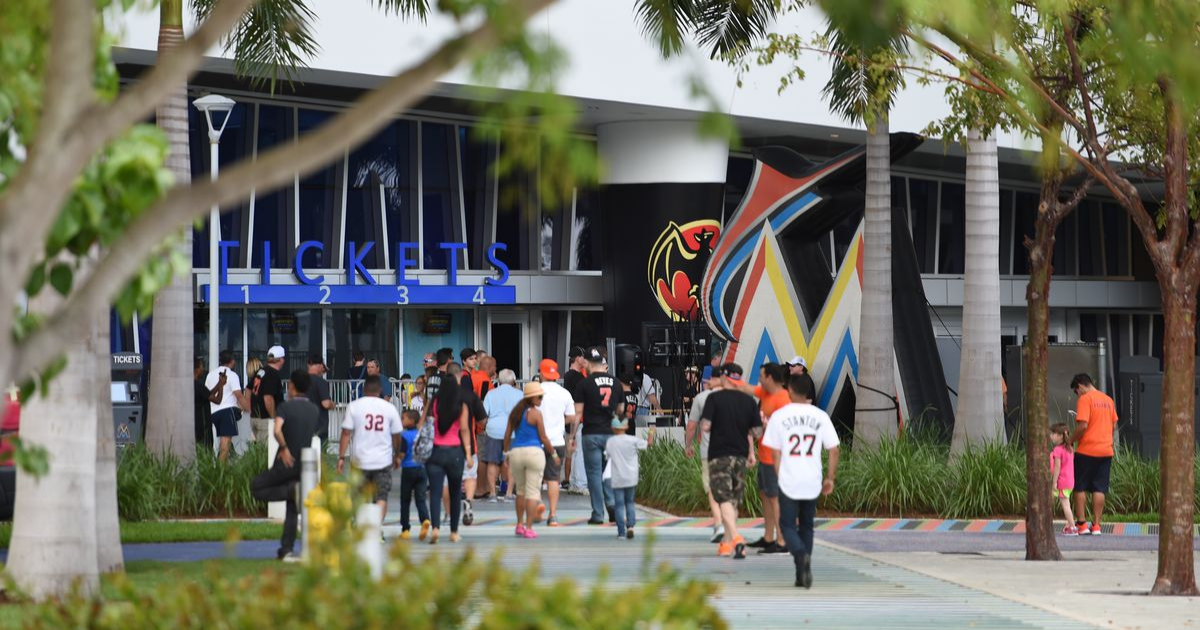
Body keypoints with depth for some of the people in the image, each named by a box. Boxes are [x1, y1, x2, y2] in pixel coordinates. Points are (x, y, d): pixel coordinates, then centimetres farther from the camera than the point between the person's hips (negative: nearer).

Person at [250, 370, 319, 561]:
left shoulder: (286, 407, -12)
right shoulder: (313, 410, 6)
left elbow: (277, 430, -29)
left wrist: (284, 448, -18)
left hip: (286, 464, -6)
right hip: (304, 464, 6)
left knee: (256, 487, 13)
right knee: (292, 510, 13)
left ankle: (292, 490, -10)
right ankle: (286, 550, 7)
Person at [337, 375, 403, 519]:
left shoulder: (354, 406, -4)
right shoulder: (389, 408, -1)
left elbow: (346, 433, -7)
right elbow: (396, 435, 5)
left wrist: (341, 457, -3)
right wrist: (397, 456, 20)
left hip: (360, 459, 0)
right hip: (383, 461, 0)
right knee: (381, 498, 4)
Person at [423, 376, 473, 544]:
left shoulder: (432, 405, 2)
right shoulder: (461, 407, 0)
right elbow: (464, 429, -7)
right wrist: (468, 453, -7)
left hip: (434, 451, 0)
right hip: (455, 451, 0)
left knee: (435, 492, -4)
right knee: (455, 493, 14)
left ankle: (436, 527, -24)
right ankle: (454, 532, 18)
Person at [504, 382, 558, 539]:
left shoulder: (515, 412, 7)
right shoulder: (536, 414, -9)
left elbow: (507, 434, 9)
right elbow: (543, 438, -6)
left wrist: (506, 452, 21)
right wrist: (554, 453, 6)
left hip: (516, 452, 5)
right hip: (534, 451, -5)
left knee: (520, 490, 20)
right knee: (532, 491, -1)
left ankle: (520, 525, 25)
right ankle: (528, 528, -5)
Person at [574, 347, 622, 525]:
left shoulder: (585, 383, -7)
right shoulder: (615, 382, 6)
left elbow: (578, 412, -7)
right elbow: (620, 410, 14)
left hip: (592, 433, -4)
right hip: (611, 433, 4)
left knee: (594, 473, 1)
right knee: (609, 472, 16)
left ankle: (598, 515, 2)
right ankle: (612, 504, -3)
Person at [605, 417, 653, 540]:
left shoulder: (610, 442, -2)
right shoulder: (633, 440, -5)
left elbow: (606, 456, 8)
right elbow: (648, 444, 0)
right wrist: (651, 433, 19)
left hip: (617, 480, -1)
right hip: (631, 478, 1)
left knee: (619, 505, 2)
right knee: (630, 502, 17)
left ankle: (621, 532, -3)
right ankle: (630, 525, -3)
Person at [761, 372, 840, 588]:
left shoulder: (779, 416, -4)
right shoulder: (820, 416, 2)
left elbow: (775, 453, -4)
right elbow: (834, 450, 0)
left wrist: (779, 476, 9)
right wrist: (830, 478, 8)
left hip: (788, 481, -3)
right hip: (812, 482, 3)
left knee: (787, 525, 6)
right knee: (806, 526, 15)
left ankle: (802, 555, -23)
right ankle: (802, 575, 14)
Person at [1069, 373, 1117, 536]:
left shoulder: (1085, 399, -10)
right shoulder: (1108, 399, 12)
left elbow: (1083, 425, -18)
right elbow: (1114, 424, 17)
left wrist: (1071, 440, -7)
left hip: (1087, 450, -6)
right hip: (1106, 450, 6)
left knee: (1080, 488, 5)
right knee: (1099, 489, 7)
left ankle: (1081, 524, 4)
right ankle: (1096, 525, 4)